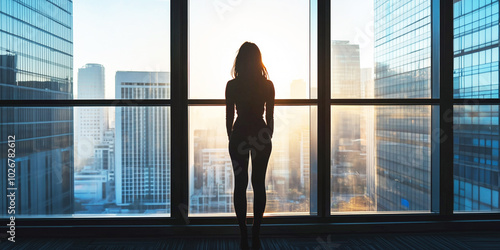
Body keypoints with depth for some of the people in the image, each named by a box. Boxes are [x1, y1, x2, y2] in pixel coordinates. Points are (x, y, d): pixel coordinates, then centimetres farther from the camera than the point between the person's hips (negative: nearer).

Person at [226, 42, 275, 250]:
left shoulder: (232, 85, -4)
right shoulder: (268, 85, -2)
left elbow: (229, 117, 0)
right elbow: (270, 117, 1)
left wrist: (231, 138, 11)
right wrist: (269, 138, 12)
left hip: (239, 136, 0)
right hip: (261, 136, 1)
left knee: (240, 184, 7)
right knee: (259, 184, 8)